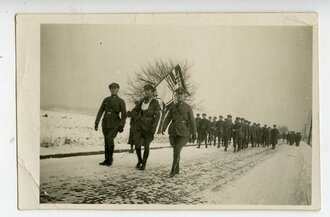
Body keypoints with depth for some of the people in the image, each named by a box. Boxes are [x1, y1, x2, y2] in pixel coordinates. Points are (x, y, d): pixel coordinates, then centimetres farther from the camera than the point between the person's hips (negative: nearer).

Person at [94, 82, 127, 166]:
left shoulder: (121, 101, 1)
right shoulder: (106, 100, 10)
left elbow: (124, 115, -4)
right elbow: (100, 112, 9)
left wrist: (121, 125, -14)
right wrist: (96, 123, 2)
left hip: (115, 124, -4)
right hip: (105, 124, 4)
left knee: (110, 139, -22)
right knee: (106, 142, 7)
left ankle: (110, 158, -7)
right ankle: (106, 160, 15)